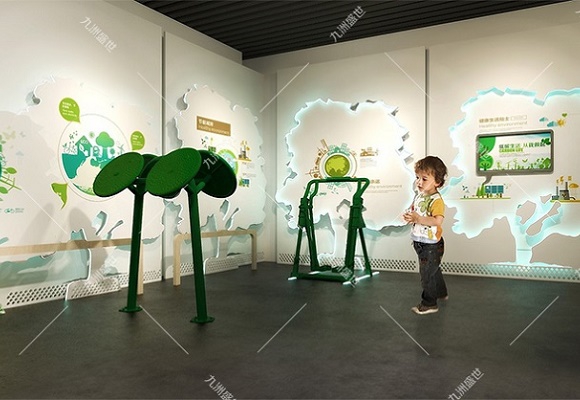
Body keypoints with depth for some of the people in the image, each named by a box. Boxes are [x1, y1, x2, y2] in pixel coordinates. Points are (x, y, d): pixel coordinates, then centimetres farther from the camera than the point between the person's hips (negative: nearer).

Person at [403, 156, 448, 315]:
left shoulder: (436, 200, -24)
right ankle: (441, 292, 46)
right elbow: (413, 209, 16)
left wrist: (418, 218, -38)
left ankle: (429, 304, 18)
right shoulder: (419, 195, 2)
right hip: (420, 242, 9)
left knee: (427, 273, 2)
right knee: (433, 269, 26)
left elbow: (438, 220, -36)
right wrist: (409, 215, -6)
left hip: (431, 244, -9)